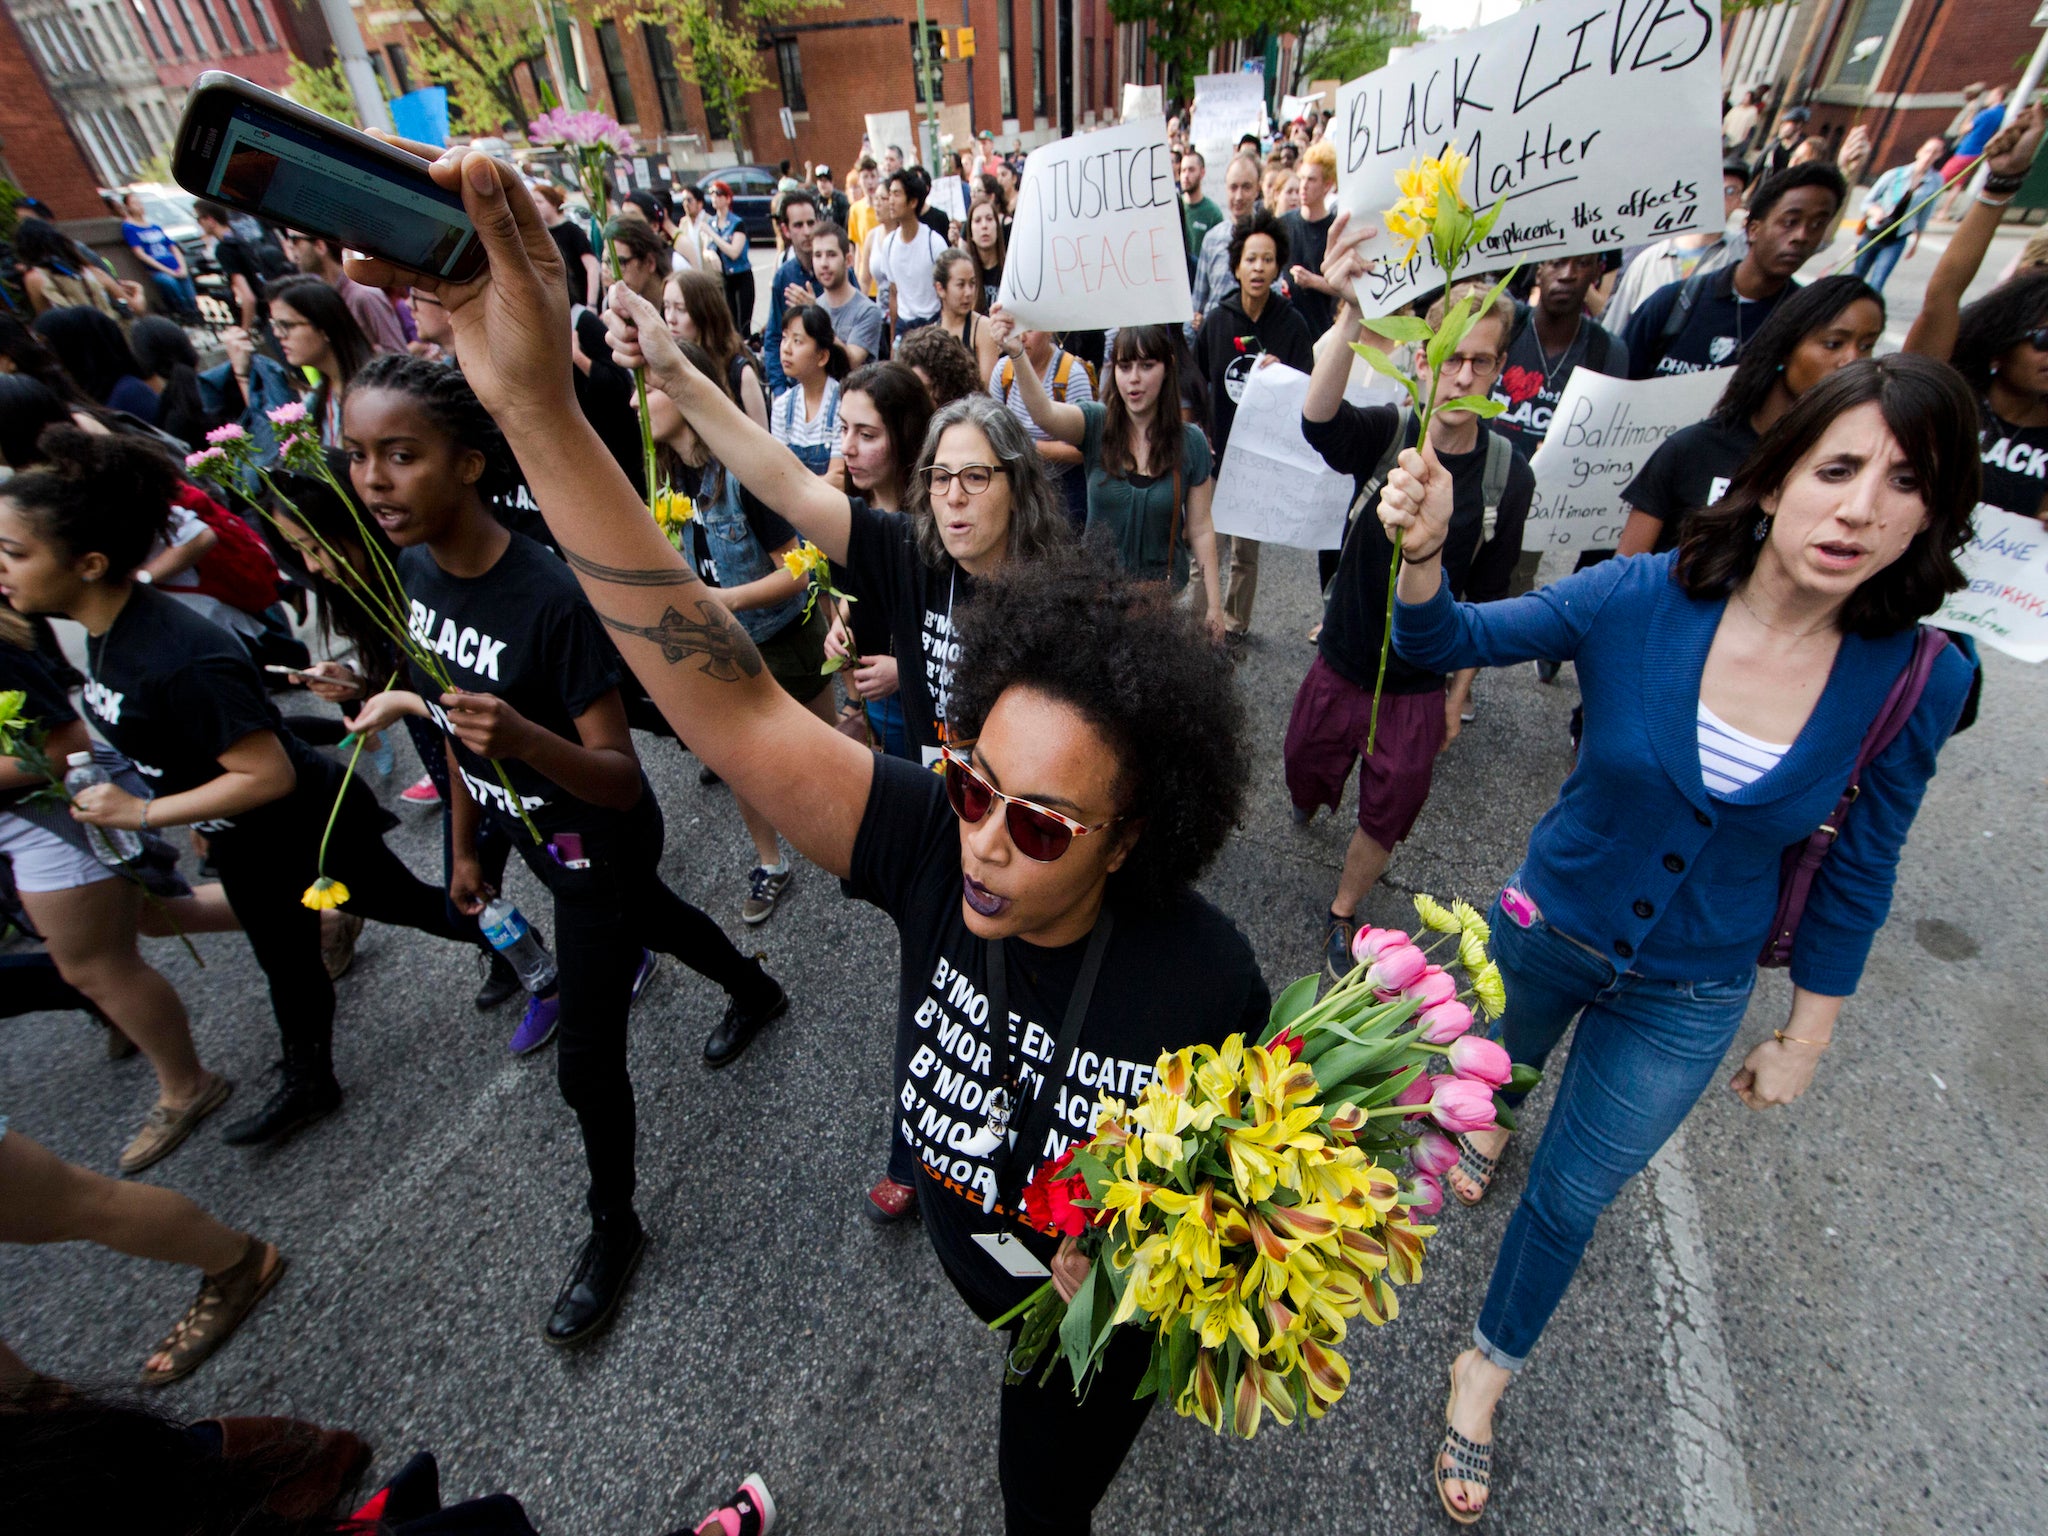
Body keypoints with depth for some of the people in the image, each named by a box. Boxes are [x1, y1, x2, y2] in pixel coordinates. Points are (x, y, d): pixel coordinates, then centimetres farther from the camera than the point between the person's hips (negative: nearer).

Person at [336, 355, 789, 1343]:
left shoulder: (551, 599, -32)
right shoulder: (416, 571, -7)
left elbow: (621, 780, -30)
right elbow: (455, 722, 5)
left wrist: (525, 738, -49)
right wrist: (465, 848, 12)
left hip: (600, 845, -8)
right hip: (540, 838, 8)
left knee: (585, 1060, 6)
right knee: (649, 917, 32)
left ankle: (614, 1229, 34)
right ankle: (757, 992, 63)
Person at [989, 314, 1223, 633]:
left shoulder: (1191, 442, -6)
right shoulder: (1095, 425, -8)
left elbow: (1200, 529, -2)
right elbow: (1044, 414, -30)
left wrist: (1214, 605, -3)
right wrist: (1016, 354, -48)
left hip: (1165, 593, 0)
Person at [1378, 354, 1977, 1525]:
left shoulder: (1916, 682, -16)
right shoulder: (1644, 598, -22)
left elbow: (1858, 876, -4)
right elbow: (1449, 640, -19)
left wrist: (1808, 1038, 4)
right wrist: (1422, 554, -42)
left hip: (1690, 996, 2)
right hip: (1547, 925, -1)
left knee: (1572, 1200, 17)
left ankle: (1491, 1369, 45)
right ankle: (1488, 1116, 67)